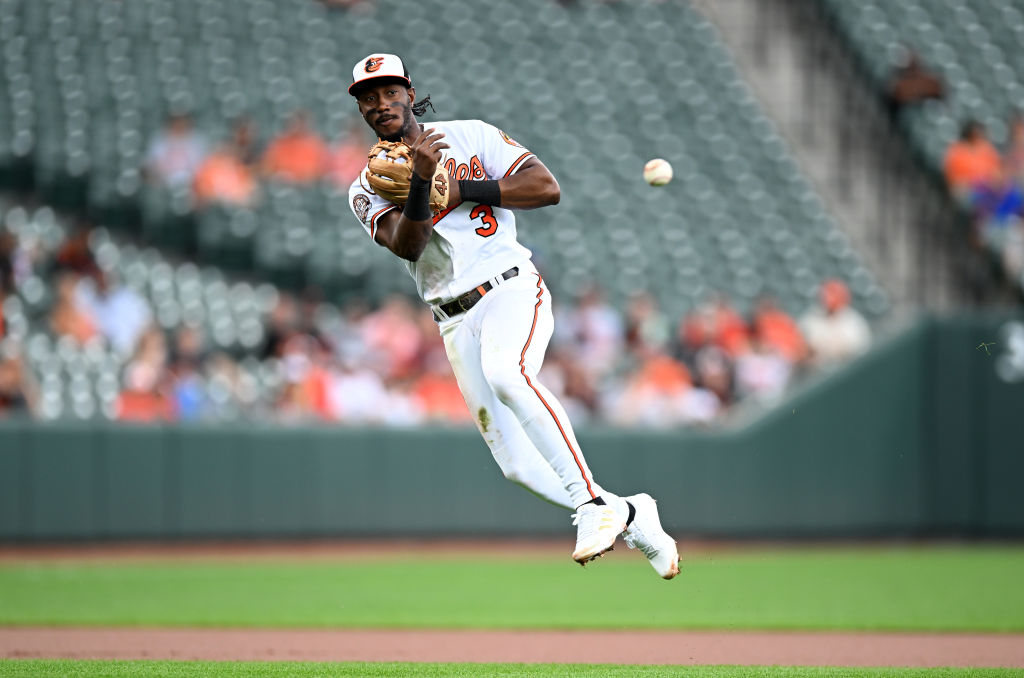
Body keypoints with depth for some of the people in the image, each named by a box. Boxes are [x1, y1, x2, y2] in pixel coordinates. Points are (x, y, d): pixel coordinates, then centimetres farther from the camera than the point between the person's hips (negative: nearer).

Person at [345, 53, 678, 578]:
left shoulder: (471, 137, 6)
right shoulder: (368, 190, 10)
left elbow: (547, 188, -4)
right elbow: (407, 245, -9)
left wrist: (460, 189, -10)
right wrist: (421, 182, -24)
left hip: (510, 287, -4)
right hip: (456, 323, 4)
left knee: (506, 373, -37)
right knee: (517, 465, -4)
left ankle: (591, 502, -34)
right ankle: (629, 517, 15)